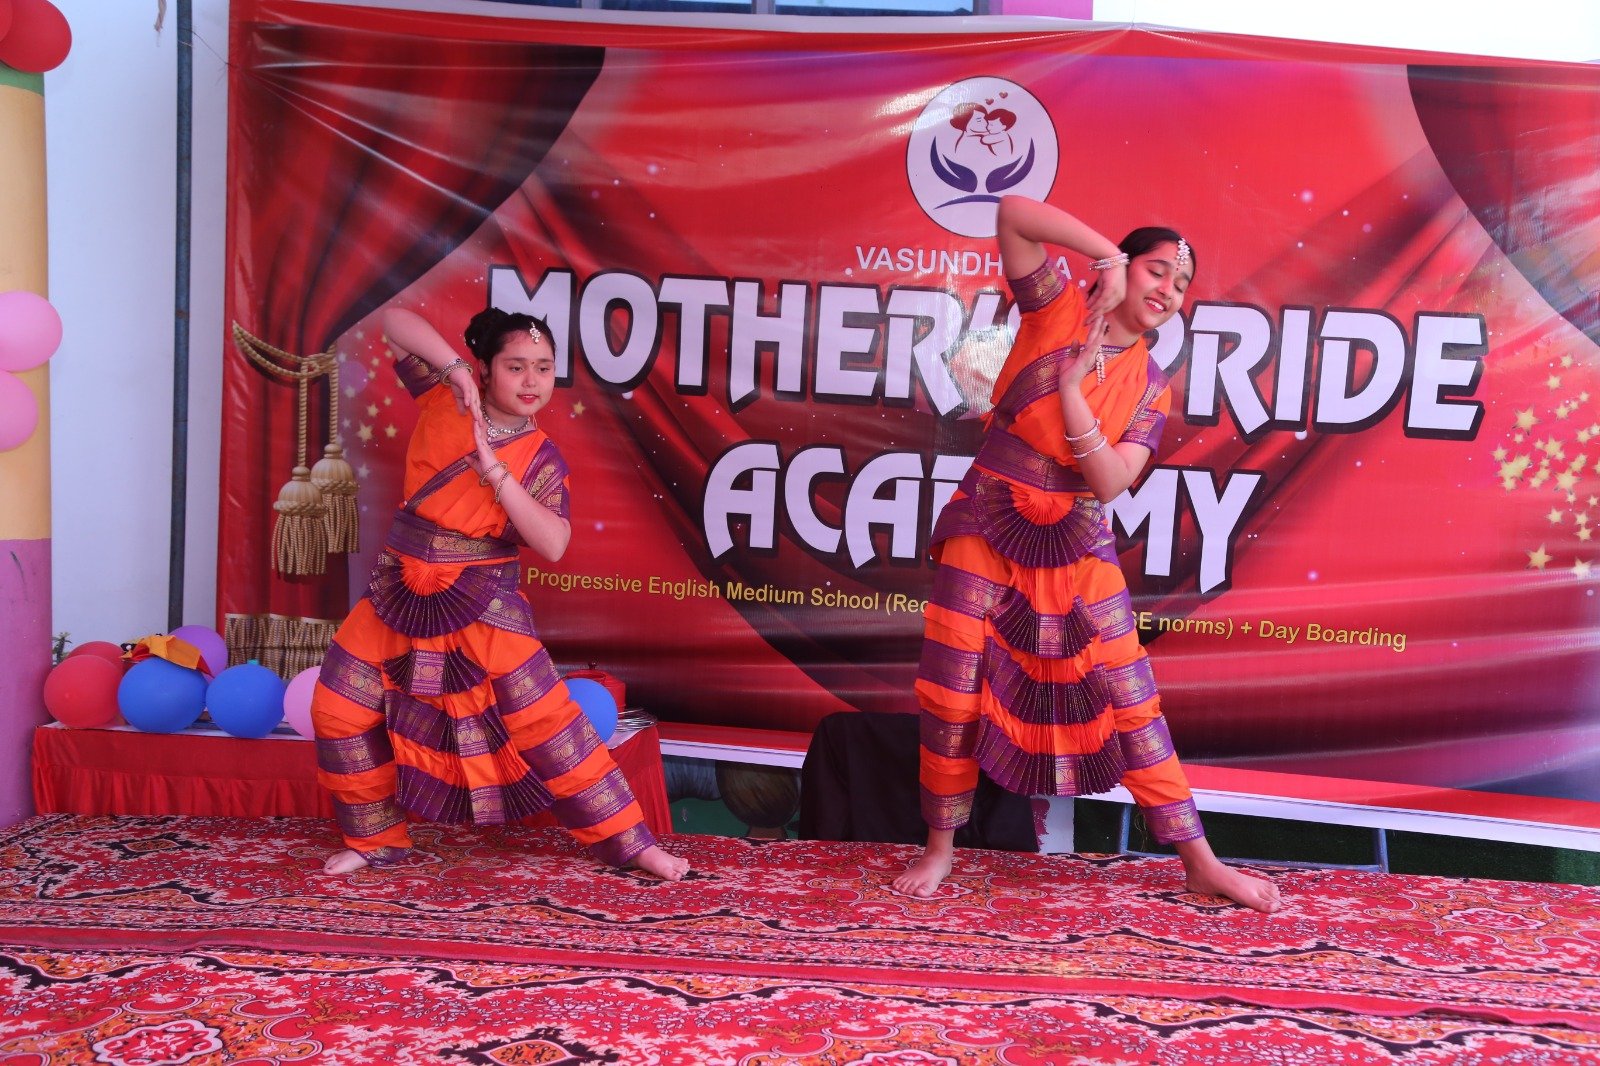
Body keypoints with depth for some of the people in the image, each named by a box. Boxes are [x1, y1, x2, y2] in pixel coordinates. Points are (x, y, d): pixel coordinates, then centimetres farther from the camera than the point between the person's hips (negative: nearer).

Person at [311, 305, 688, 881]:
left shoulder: (541, 458, -6)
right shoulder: (446, 397, -1)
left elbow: (552, 544, -19)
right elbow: (394, 320, -5)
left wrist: (493, 469, -23)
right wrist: (456, 369, -19)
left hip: (483, 604, -3)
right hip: (399, 592, 3)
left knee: (546, 720, -6)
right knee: (337, 709, 5)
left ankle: (629, 840, 6)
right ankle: (376, 840, 25)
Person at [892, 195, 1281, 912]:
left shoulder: (1150, 386, 3)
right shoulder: (1056, 310, -2)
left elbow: (1111, 483, -11)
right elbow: (1014, 214, -14)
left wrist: (1071, 389, -20)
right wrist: (1109, 256, -15)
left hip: (1077, 549, 2)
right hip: (987, 530, -1)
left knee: (1130, 701, 3)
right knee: (951, 692, 1)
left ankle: (1200, 864, 15)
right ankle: (940, 847, 21)